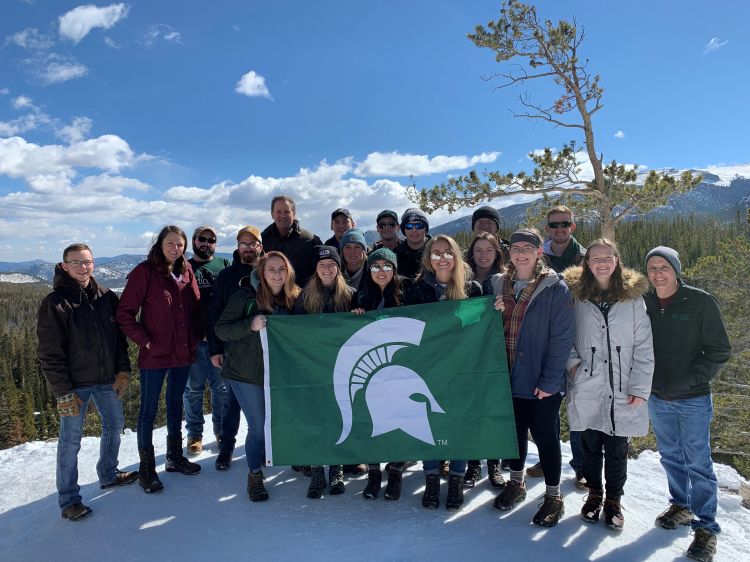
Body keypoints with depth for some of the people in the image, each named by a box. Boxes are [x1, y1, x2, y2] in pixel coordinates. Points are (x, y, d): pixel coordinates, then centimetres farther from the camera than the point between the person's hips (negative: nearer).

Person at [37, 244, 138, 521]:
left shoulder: (107, 298, 3)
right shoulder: (54, 303, -11)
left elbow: (120, 338, 9)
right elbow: (49, 353, -12)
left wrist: (123, 370, 0)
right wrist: (63, 392, -15)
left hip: (107, 380, 5)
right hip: (74, 385, -5)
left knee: (114, 425, 18)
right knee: (70, 441, 3)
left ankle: (108, 474, 39)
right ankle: (68, 499, 17)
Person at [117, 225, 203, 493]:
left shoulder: (186, 271, 5)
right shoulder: (145, 271, -12)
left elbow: (196, 308, 13)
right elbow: (125, 314, -12)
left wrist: (196, 336, 3)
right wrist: (145, 341, -16)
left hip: (183, 352, 6)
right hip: (155, 355, -6)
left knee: (176, 403, 19)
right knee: (149, 410, 5)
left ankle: (175, 456, 35)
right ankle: (146, 468, 19)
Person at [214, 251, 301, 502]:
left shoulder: (294, 298, 1)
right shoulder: (245, 296, -11)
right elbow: (221, 329, -12)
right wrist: (250, 325, -27)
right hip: (247, 373, -4)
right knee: (258, 426, 0)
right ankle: (254, 475, 22)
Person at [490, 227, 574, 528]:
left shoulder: (555, 288, -11)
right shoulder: (499, 285, 5)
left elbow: (562, 337, -15)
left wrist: (549, 380, -18)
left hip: (542, 380, -4)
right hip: (509, 376, 5)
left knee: (545, 435, 7)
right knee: (515, 430, 18)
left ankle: (553, 496, 26)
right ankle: (516, 483, 38)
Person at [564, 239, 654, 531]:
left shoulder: (633, 296, 0)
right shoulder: (576, 295, 0)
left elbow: (643, 346, -1)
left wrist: (640, 388, -6)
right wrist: (572, 361, -8)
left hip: (622, 391, 0)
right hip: (587, 389, 0)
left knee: (617, 449, 9)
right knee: (591, 446, 13)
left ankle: (613, 500, 29)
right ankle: (594, 494, 33)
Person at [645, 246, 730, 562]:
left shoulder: (700, 302, -10)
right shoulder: (644, 303, 0)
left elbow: (719, 350, -8)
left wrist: (690, 380, -16)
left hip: (693, 399, -4)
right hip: (657, 398, 4)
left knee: (698, 463, 1)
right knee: (671, 457, 17)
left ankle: (706, 527, 14)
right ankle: (681, 506, 36)